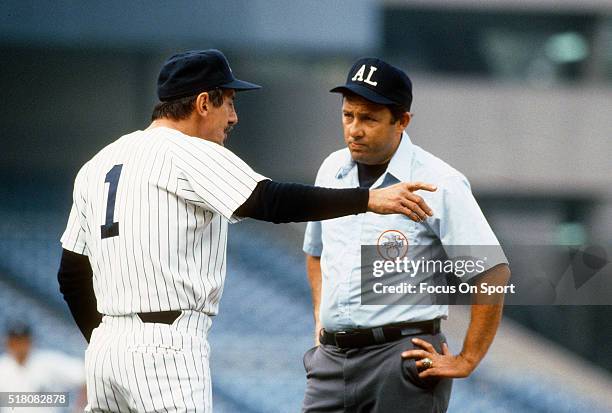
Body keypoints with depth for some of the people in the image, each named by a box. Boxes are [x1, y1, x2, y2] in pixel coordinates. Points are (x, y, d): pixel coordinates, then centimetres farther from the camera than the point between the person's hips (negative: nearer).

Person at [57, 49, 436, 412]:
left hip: (105, 347, 9)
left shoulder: (100, 164, 18)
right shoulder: (191, 154, -7)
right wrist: (370, 199, -19)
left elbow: (71, 275, 20)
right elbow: (272, 201, -20)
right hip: (166, 349, -9)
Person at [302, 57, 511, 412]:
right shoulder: (332, 170, 12)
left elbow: (494, 273, -11)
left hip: (403, 357, -6)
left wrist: (467, 361, -10)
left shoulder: (439, 183, -9)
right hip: (331, 357, 6)